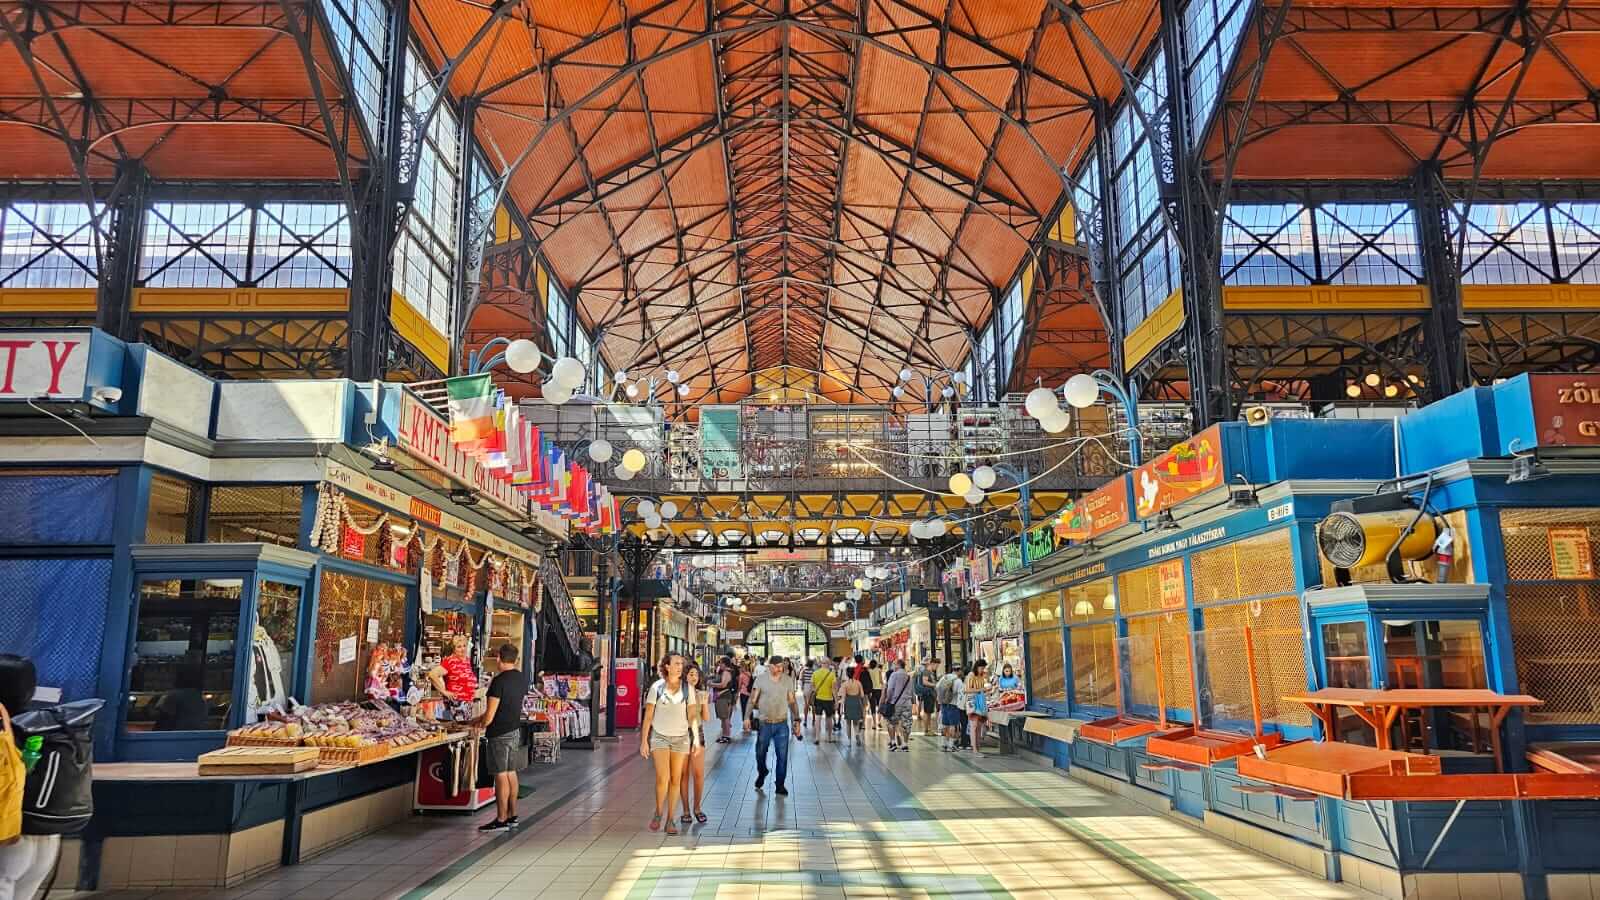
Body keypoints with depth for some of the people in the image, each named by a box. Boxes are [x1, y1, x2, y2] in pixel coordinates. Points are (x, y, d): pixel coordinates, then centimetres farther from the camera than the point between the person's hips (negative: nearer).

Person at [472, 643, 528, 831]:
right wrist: (482, 718, 19)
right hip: (515, 730, 8)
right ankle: (512, 815, 22)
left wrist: (481, 724, 3)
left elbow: (490, 714, -18)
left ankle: (501, 820, 4)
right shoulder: (522, 678, 5)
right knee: (511, 773, 14)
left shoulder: (499, 681, -19)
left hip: (500, 734, -8)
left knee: (501, 776, -2)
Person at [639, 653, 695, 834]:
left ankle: (670, 819, 18)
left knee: (675, 780, 5)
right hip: (660, 736, -2)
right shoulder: (656, 687, -3)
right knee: (662, 778, -15)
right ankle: (658, 813, 10)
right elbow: (648, 716, 1)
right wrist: (643, 741, -2)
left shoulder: (688, 688, 1)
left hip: (681, 738, 2)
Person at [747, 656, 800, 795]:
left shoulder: (788, 680, 0)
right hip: (764, 723, -1)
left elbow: (792, 701, 7)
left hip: (782, 724, 1)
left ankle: (780, 785, 12)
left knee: (782, 755, 0)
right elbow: (752, 700, -3)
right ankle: (761, 773, 41)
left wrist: (796, 719, 3)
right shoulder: (761, 679, -6)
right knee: (760, 753, 12)